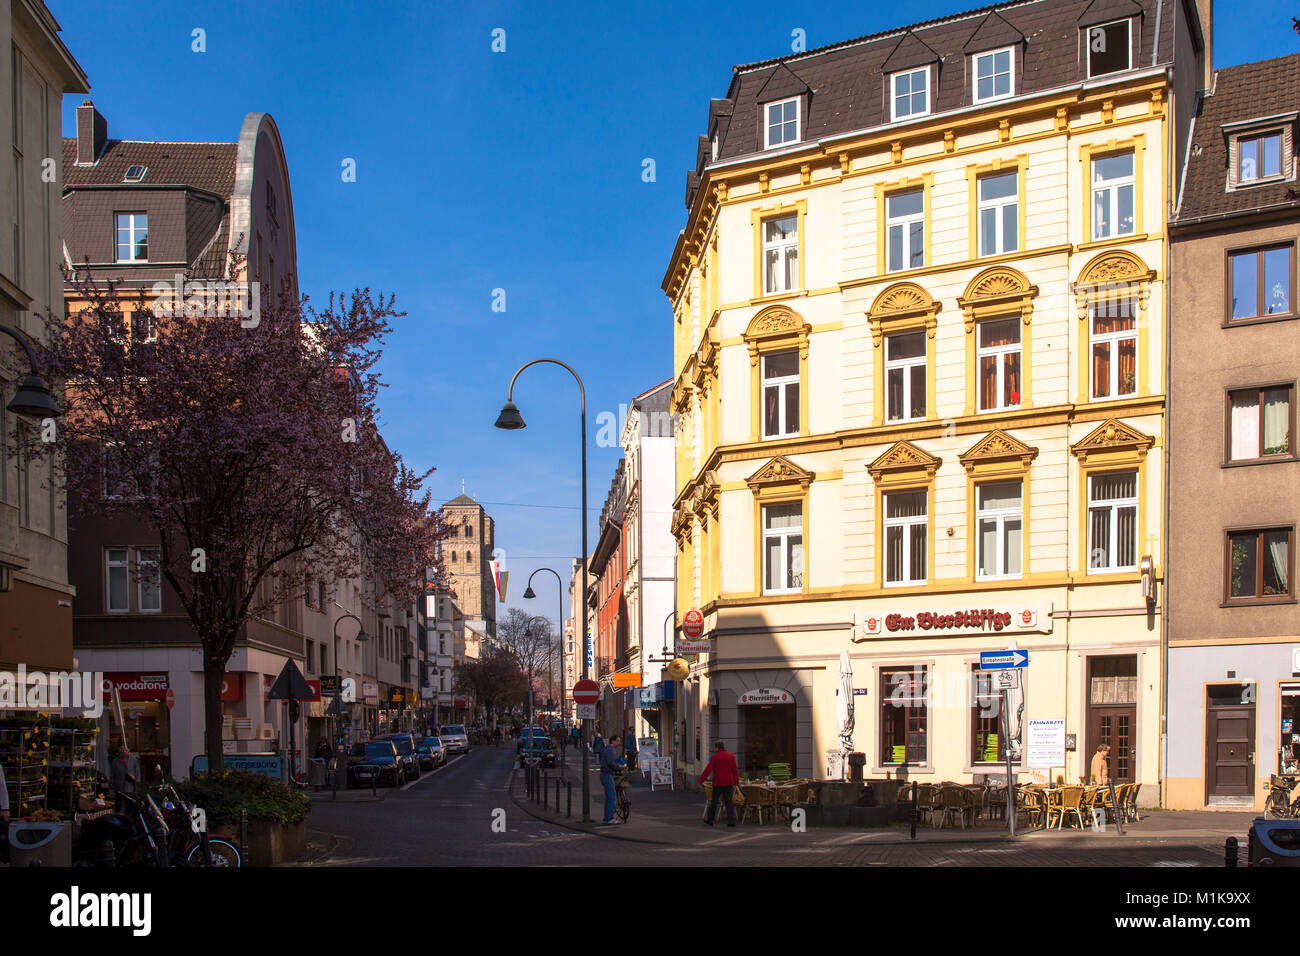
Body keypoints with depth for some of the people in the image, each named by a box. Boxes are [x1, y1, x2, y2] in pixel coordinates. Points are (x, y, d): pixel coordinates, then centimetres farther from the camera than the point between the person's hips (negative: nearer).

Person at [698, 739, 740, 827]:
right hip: (729, 783, 3)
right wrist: (735, 782, 12)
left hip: (718, 783, -3)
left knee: (714, 801, 10)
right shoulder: (731, 755, 6)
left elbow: (708, 770, -11)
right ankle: (731, 821, -6)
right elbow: (735, 770, 7)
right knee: (728, 802, 5)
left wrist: (701, 781, -6)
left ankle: (710, 820, 20)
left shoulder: (715, 757, -7)